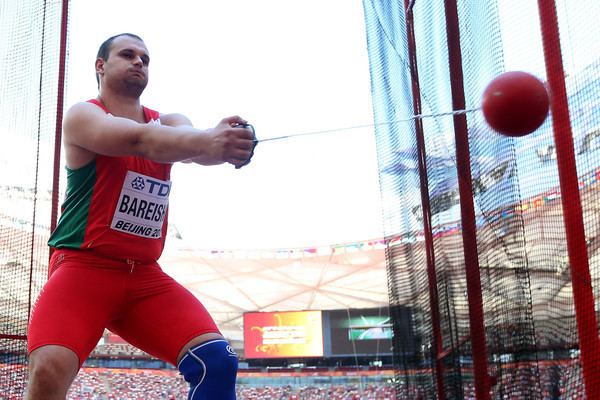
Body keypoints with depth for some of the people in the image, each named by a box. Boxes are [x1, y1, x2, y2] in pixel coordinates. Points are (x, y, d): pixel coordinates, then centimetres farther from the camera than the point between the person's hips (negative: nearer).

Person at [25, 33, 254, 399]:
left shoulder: (167, 123, 12)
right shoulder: (82, 116, -3)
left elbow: (192, 143, -13)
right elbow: (139, 139, -26)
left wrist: (229, 142, -38)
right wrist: (207, 140, -44)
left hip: (146, 276, 5)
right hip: (84, 265, -5)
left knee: (217, 361, -12)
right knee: (50, 369, -29)